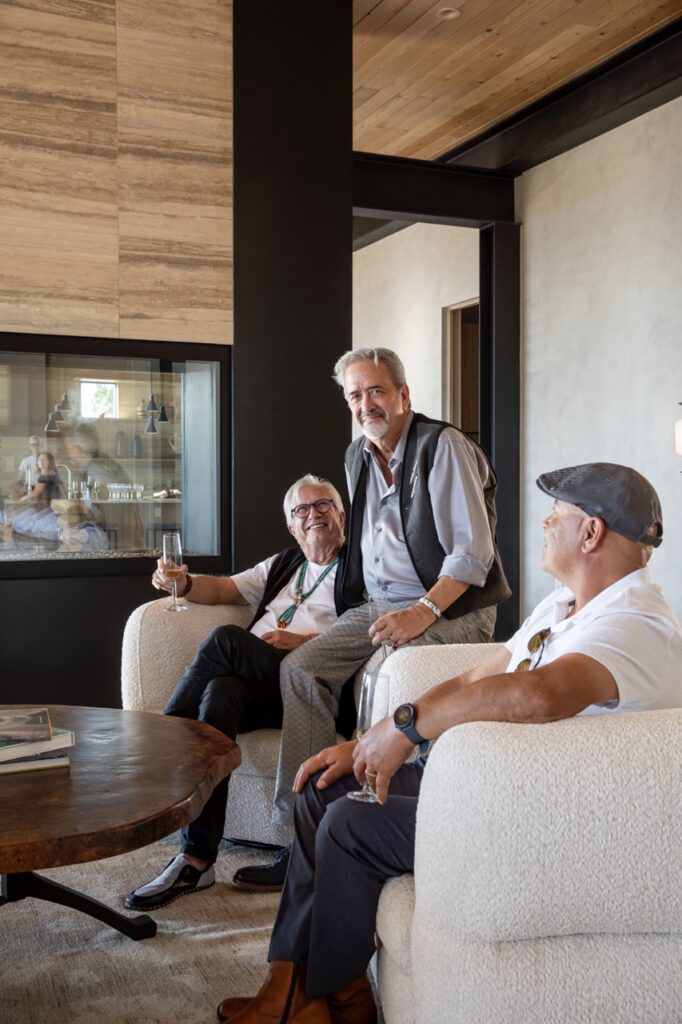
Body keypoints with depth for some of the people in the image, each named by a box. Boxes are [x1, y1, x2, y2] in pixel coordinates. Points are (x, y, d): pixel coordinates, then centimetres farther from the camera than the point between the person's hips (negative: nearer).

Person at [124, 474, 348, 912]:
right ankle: (197, 859, -32)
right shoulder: (283, 564, 32)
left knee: (225, 639, -28)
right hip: (256, 685, 6)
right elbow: (224, 588, 27)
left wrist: (303, 641, -16)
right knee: (219, 692, -30)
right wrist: (185, 584, 5)